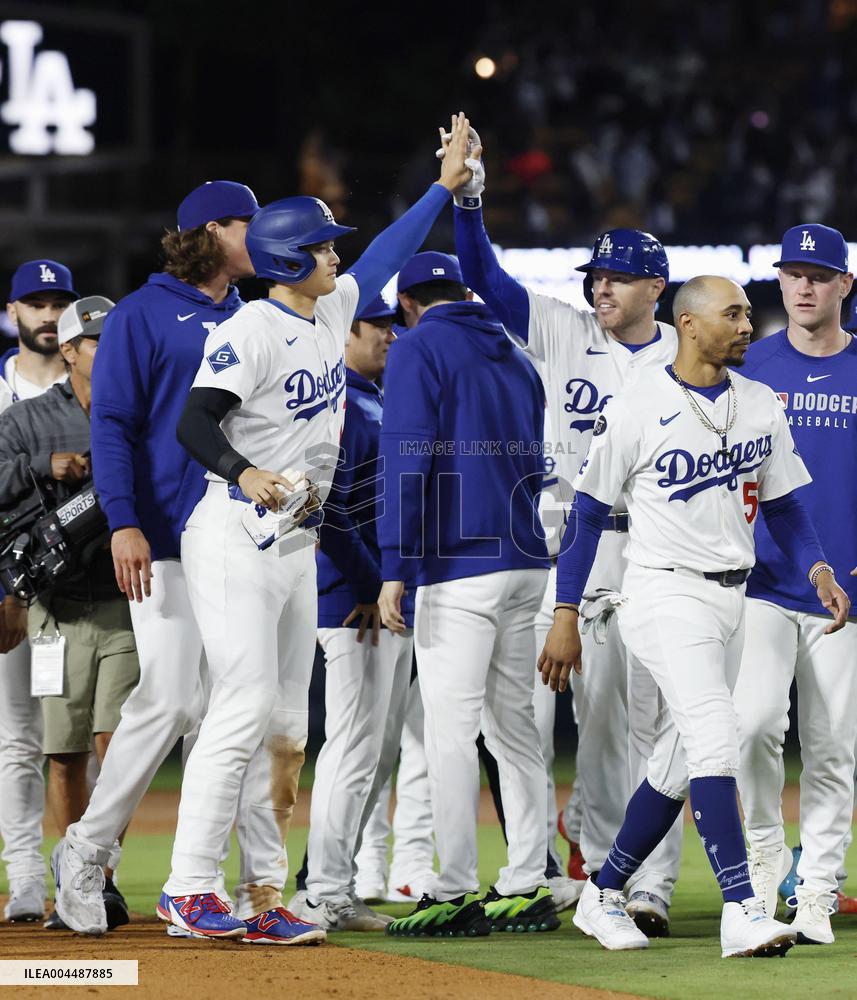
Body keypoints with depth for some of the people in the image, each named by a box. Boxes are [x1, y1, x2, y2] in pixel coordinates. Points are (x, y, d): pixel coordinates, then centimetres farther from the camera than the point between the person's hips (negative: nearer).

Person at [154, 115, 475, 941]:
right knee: (246, 706, -16)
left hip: (297, 543, 9)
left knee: (286, 724, 6)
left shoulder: (332, 311, 12)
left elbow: (386, 254, 27)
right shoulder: (251, 331, -14)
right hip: (234, 538, -9)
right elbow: (194, 422, -22)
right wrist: (244, 474, -39)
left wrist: (446, 184, 28)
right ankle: (188, 889, -14)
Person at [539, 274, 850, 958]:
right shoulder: (637, 412, -8)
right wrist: (566, 617, -7)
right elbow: (587, 510, -4)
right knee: (716, 741, -20)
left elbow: (783, 504, 16)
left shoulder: (762, 407, 9)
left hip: (732, 597, 7)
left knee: (680, 762, 9)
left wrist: (818, 569, -4)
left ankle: (602, 897, 23)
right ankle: (742, 912, -24)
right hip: (666, 594, -7)